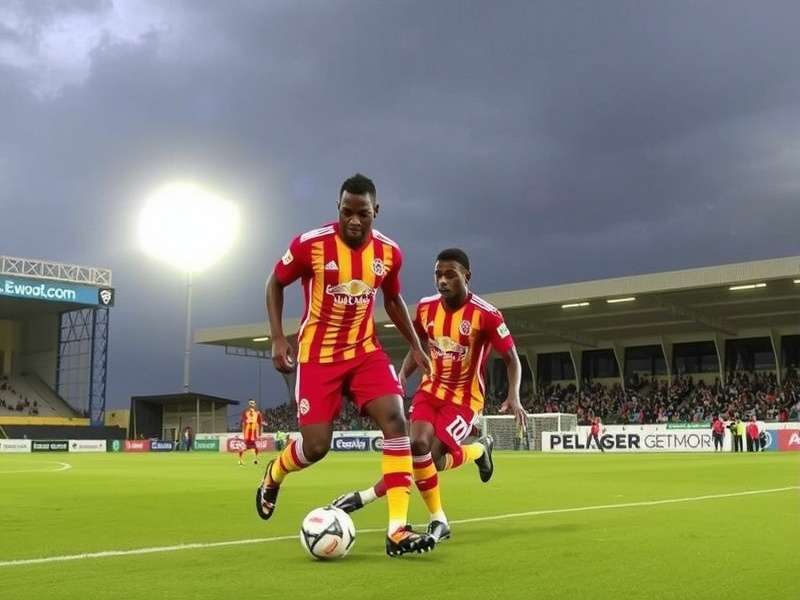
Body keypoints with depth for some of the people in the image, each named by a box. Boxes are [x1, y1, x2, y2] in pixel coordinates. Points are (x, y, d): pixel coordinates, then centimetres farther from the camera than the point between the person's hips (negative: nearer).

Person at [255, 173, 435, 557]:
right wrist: (278, 338, -9)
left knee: (395, 418, -19)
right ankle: (272, 477, 34)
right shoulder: (310, 244, -16)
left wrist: (415, 346, 10)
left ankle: (397, 530, -18)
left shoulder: (389, 252, -4)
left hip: (365, 350, 3)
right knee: (315, 447, -5)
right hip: (317, 355, -3)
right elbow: (275, 283, 0)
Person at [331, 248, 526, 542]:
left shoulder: (486, 314, -18)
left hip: (464, 399, -3)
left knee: (429, 458, -18)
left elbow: (511, 358, -9)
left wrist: (513, 397, -24)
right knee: (418, 445, -16)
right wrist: (402, 377, -2)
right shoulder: (426, 307, -2)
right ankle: (438, 520, 0)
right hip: (431, 390, 3)